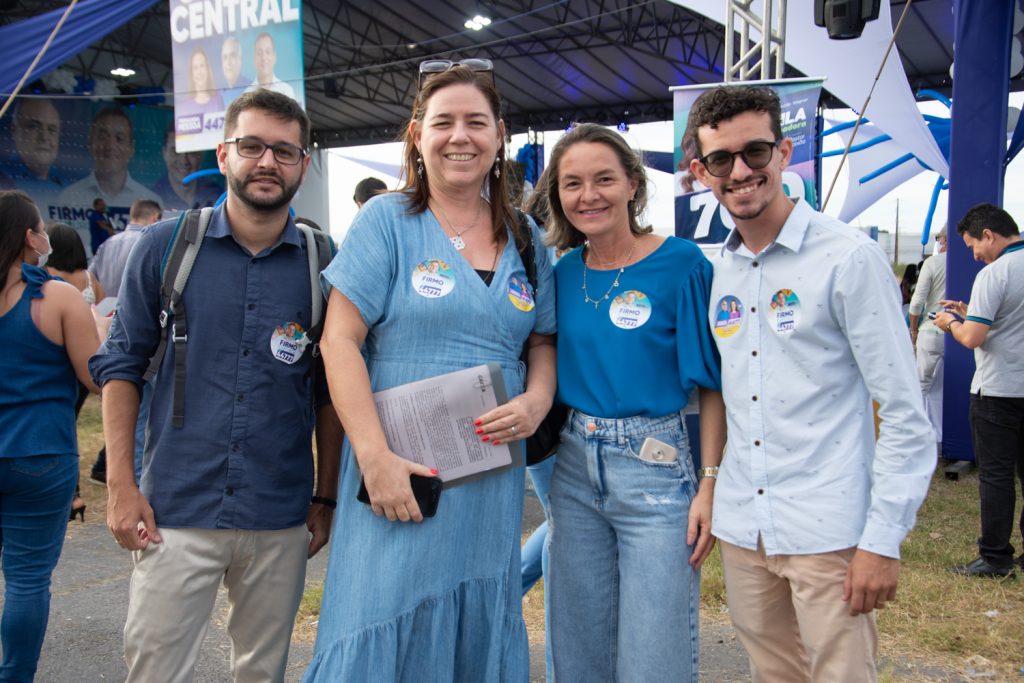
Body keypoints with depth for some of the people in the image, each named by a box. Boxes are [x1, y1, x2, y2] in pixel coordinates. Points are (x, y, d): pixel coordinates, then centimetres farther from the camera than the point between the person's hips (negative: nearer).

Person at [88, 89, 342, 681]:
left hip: (280, 520, 1)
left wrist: (326, 497, 5)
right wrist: (120, 483, -3)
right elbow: (121, 365, 4)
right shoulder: (167, 245, -1)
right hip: (176, 509, -1)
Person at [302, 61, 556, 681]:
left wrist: (536, 403, -7)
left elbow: (544, 341, 15)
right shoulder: (386, 220, -4)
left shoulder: (524, 239, 9)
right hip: (399, 476, -4)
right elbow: (340, 339, -9)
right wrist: (374, 456, -18)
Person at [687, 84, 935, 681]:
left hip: (828, 531, -5)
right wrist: (707, 493, 12)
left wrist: (884, 539, -13)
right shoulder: (715, 270, 7)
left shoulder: (849, 257, -10)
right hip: (741, 526, 5)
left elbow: (906, 414, -10)